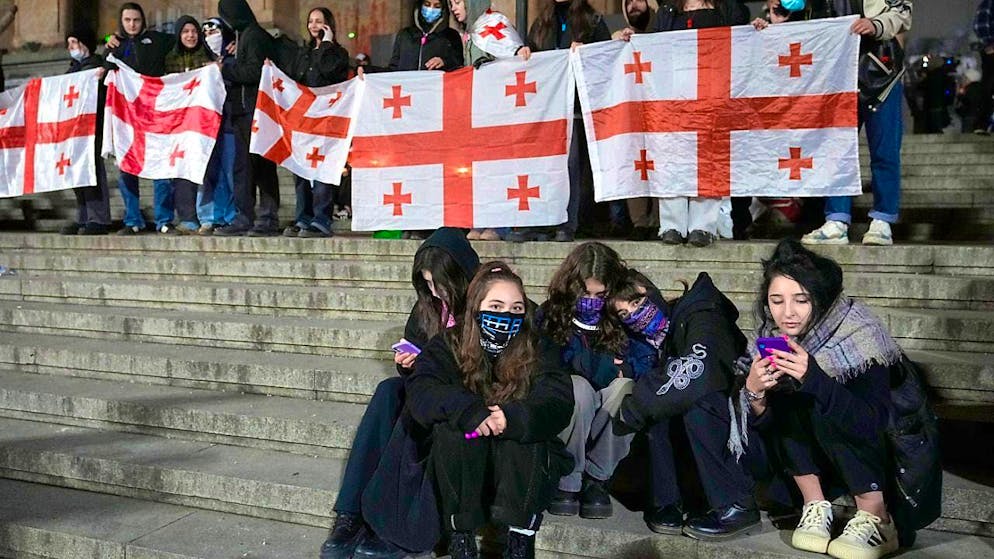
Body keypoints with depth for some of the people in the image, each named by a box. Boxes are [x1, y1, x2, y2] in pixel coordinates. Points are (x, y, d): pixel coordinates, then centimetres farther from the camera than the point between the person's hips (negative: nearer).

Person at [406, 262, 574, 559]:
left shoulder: (537, 350, -3)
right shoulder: (448, 345, -3)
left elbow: (558, 404, -18)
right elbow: (420, 392, -19)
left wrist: (510, 418, -37)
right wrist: (468, 411, -38)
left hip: (524, 465, 0)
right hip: (461, 467, 1)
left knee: (523, 424, -30)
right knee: (450, 426, -28)